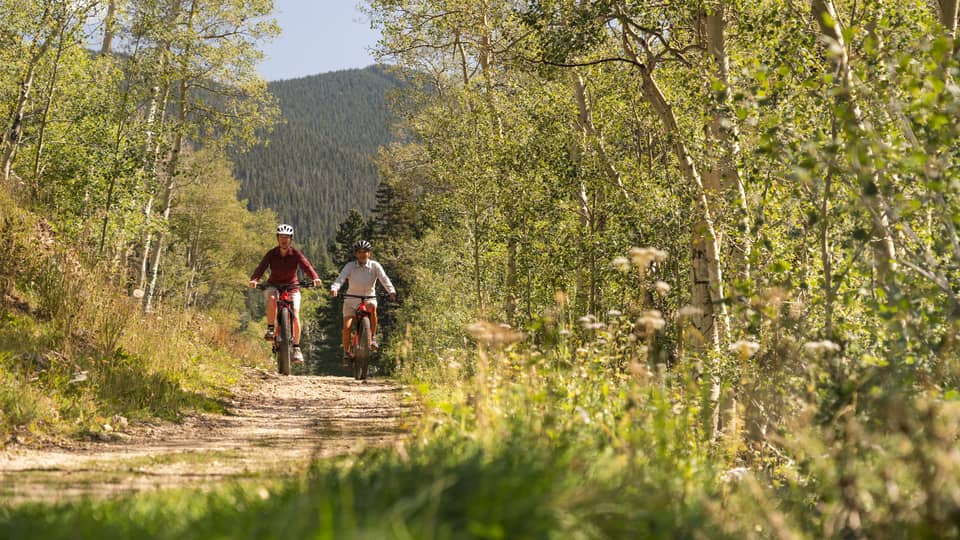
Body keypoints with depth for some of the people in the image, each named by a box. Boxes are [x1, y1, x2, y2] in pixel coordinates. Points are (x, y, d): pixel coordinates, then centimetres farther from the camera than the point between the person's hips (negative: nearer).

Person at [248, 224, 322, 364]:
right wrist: (254, 279, -43)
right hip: (274, 285, 0)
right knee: (272, 299, -36)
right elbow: (261, 268, -22)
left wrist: (315, 278, -46)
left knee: (295, 316, -14)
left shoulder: (296, 254, -11)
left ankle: (296, 348, -3)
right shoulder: (271, 254, -10)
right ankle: (270, 329, -21)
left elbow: (306, 266, -26)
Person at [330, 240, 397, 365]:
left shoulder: (375, 266, -7)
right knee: (347, 327, -13)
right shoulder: (350, 266, -7)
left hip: (369, 298, -1)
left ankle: (372, 338, -22)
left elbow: (384, 279, -19)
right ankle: (346, 352, 11)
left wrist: (391, 291, -37)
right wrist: (334, 288, -41)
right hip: (351, 299, 1)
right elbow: (340, 278, -20)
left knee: (372, 306, -36)